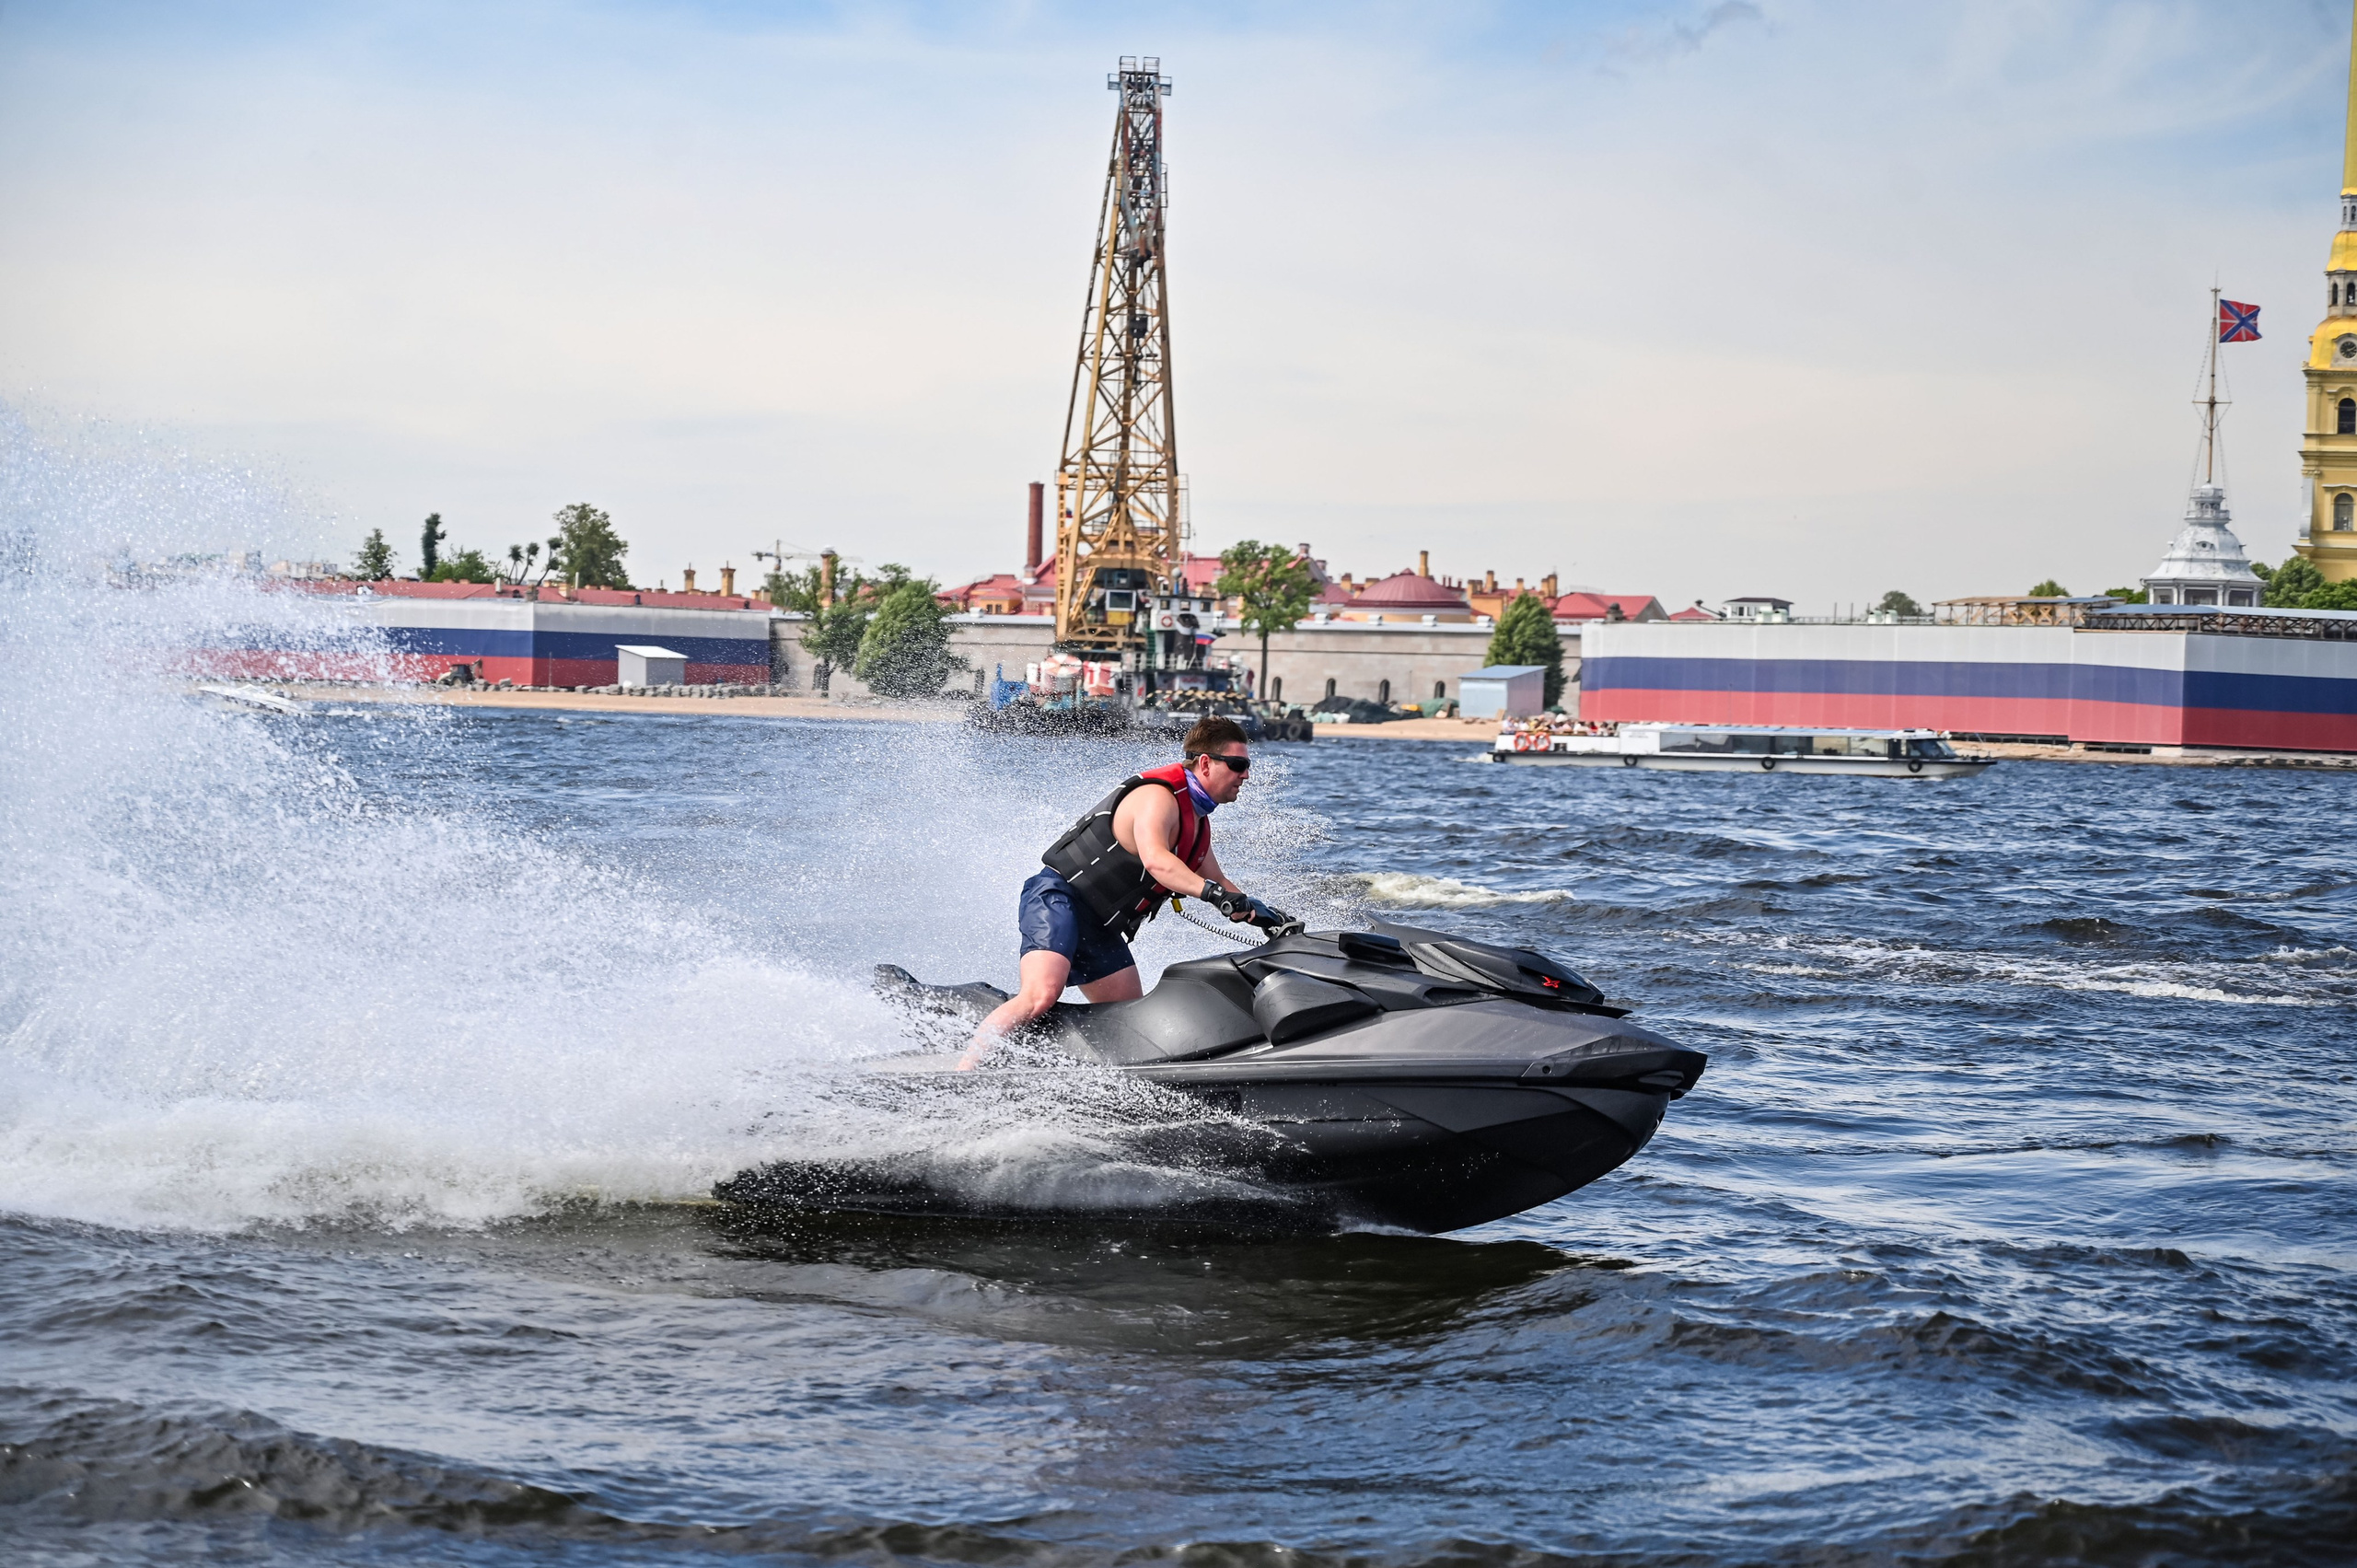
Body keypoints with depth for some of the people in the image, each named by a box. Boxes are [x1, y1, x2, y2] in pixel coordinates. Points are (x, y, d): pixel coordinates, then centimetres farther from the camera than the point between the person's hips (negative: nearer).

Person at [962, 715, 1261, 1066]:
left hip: (1101, 931, 11)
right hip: (1057, 900, -11)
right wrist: (1211, 892, -45)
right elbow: (1154, 859, -35)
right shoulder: (1157, 797, -16)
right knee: (1041, 996, -29)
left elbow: (1217, 883, 26)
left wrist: (1259, 913, 10)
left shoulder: (1197, 820, 15)